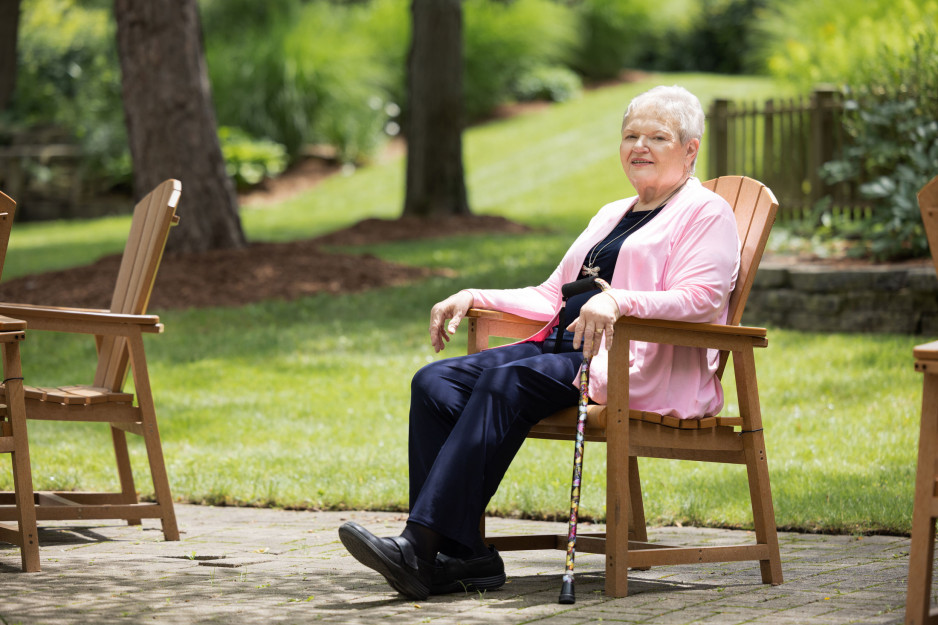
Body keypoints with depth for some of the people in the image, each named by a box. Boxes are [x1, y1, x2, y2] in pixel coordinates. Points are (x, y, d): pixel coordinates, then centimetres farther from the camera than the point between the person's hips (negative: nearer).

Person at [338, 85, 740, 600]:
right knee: (436, 383, -16)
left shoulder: (707, 213, 6)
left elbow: (700, 299, -12)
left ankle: (421, 544, -39)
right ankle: (460, 554, -27)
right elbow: (553, 296, 33)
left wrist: (617, 301, -28)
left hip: (635, 363, -8)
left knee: (505, 383, -33)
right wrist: (475, 298, 18)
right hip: (562, 345, 8)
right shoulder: (612, 215, 31)